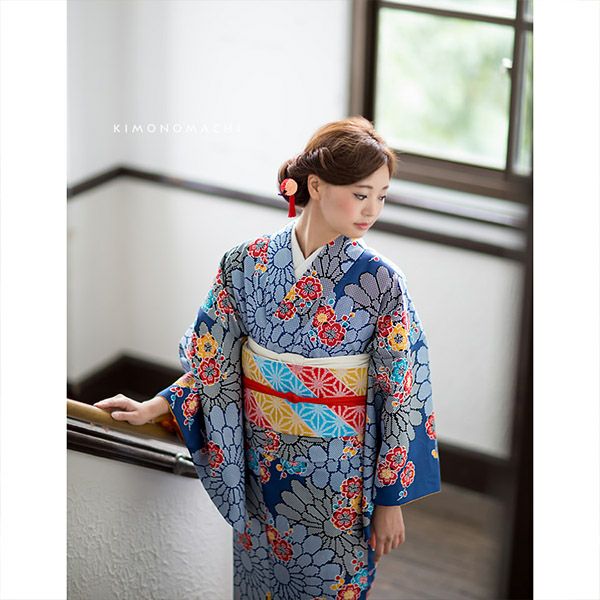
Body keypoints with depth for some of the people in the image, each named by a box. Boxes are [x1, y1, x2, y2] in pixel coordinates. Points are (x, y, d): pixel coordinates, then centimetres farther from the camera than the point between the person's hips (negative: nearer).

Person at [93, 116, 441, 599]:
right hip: (261, 464, 2)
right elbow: (214, 358, 5)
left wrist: (391, 500, -8)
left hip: (341, 478, -2)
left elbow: (404, 395, -10)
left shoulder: (380, 282, -15)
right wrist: (156, 407, -4)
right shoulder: (246, 263, -9)